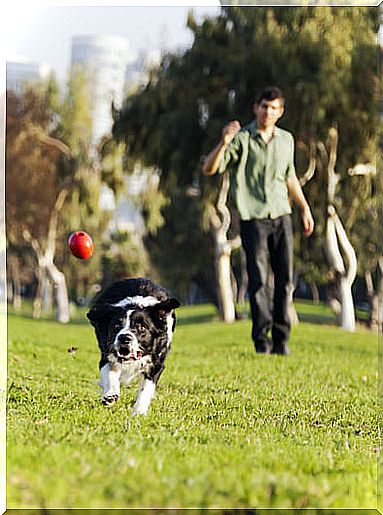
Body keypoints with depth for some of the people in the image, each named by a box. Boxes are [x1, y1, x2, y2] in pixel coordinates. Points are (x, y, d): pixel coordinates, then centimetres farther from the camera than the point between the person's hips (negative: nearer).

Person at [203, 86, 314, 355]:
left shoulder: (286, 139, 12)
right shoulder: (241, 139, -3)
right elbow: (209, 169, -11)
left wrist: (305, 208, 26)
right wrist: (223, 143, -26)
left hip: (281, 216, 4)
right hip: (253, 218, -4)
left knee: (285, 279, 0)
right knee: (259, 279, -8)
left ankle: (281, 339, 7)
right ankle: (262, 338, -2)